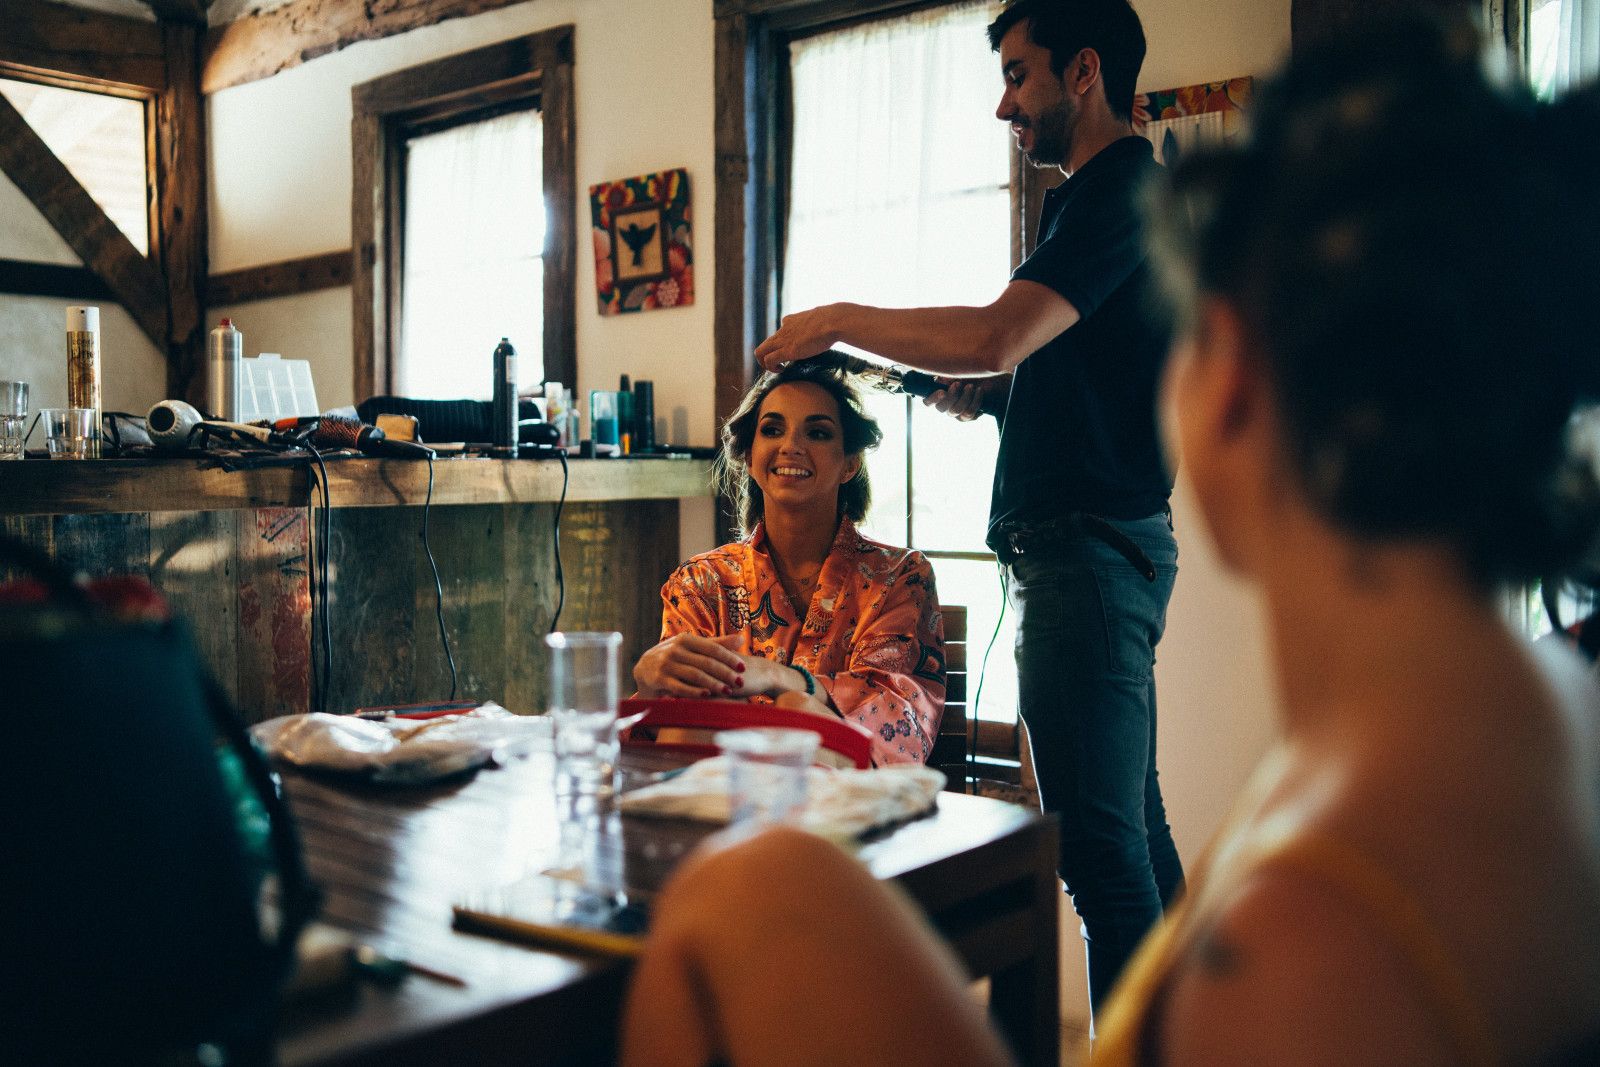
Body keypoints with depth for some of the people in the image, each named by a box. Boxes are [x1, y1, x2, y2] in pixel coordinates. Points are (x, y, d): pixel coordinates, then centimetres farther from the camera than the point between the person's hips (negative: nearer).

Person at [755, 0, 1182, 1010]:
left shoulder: (1115, 192, -11)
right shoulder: (1119, 193, 22)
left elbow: (996, 336, -23)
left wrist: (842, 319, -11)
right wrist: (979, 392, 14)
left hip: (1087, 546, -11)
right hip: (1107, 541, 11)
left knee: (1097, 835, -8)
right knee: (1132, 823, 16)